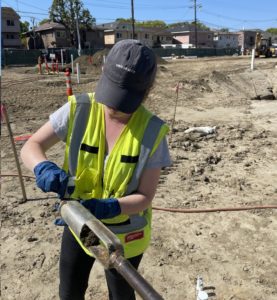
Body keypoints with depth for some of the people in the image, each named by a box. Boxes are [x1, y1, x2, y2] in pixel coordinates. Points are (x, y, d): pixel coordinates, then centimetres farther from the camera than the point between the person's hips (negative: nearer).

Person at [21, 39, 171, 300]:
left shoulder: (152, 132, -22)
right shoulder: (78, 110, -17)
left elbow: (145, 197, -19)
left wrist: (109, 207, -38)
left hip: (123, 233, -1)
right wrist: (43, 168, -34)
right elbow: (31, 147, -12)